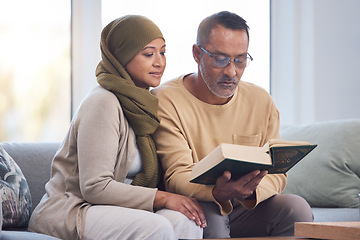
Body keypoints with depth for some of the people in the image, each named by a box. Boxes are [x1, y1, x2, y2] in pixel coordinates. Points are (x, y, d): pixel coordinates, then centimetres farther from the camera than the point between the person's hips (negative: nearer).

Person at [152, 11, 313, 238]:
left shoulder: (261, 101, 6)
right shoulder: (166, 101, -10)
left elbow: (277, 173, 0)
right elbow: (177, 176, -18)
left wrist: (251, 190, -25)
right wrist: (218, 192, -41)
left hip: (246, 209, 5)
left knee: (296, 208, -23)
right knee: (208, 217, -38)